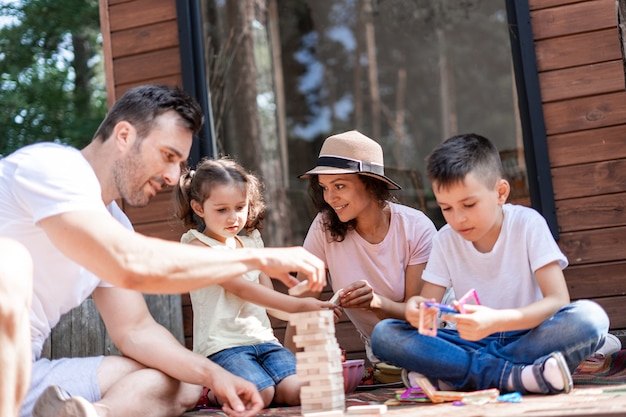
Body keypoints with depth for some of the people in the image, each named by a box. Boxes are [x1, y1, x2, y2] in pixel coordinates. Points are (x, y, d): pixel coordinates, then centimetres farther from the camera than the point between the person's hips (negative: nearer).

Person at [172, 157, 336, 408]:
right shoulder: (198, 246, -6)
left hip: (262, 338, 6)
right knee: (261, 395, -27)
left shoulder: (251, 243, 16)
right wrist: (297, 305, -27)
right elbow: (241, 288, -18)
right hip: (222, 345, -5)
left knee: (298, 392, -19)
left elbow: (269, 296, 14)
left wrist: (309, 313, -5)